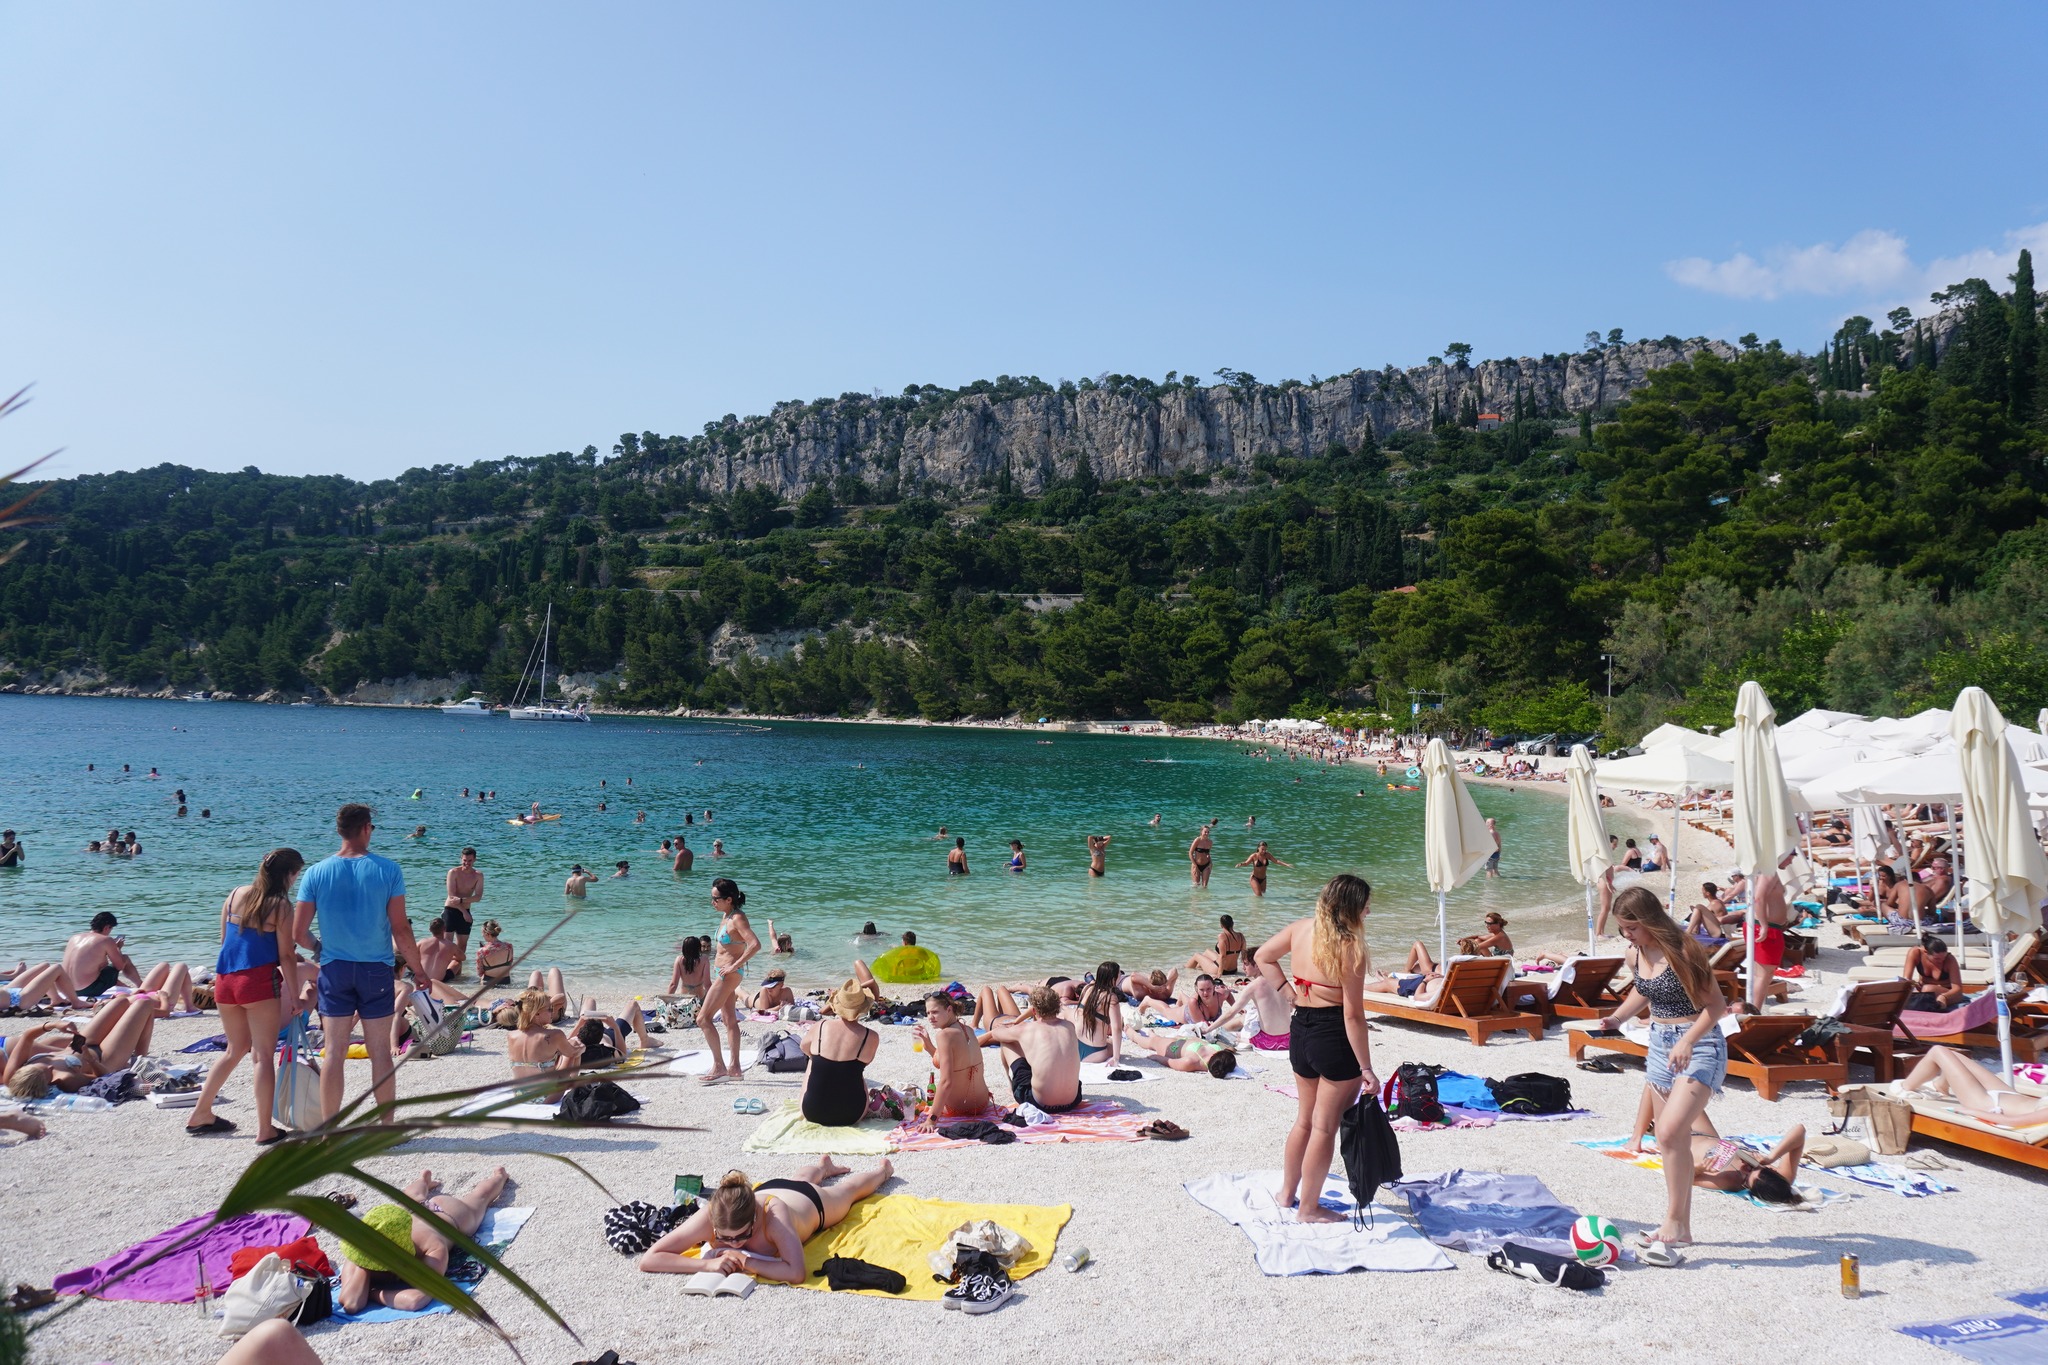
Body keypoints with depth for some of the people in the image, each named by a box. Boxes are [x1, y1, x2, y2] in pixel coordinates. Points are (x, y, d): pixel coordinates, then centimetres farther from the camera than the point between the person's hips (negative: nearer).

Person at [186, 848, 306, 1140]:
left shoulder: (235, 895, 9)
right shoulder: (280, 906, -9)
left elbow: (225, 939, 16)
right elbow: (286, 956, -9)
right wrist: (294, 995, -3)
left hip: (225, 980, 7)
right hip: (259, 980, -6)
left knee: (237, 1048, 23)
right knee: (263, 1055, 0)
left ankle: (200, 1115, 30)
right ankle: (265, 1130, 1)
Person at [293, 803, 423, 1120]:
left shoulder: (316, 873, -4)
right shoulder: (388, 870, -9)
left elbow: (299, 933, -3)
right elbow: (401, 930, -8)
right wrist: (419, 970, 4)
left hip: (334, 969, 1)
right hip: (376, 969, -1)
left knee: (334, 1052, 7)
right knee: (380, 1051, 7)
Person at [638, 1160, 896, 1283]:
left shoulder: (773, 1215, -52)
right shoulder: (708, 1217, -45)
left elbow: (796, 1273, -60)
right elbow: (647, 1260, -46)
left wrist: (746, 1263, -58)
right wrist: (708, 1263, -56)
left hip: (813, 1202, -3)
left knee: (849, 1189, 32)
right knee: (801, 1180, 40)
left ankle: (883, 1168, 63)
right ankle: (823, 1166, 73)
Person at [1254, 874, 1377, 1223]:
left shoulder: (1300, 929, 1)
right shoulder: (1351, 949, -18)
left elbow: (1262, 956, 16)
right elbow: (1353, 1015, -18)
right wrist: (1366, 1068, -13)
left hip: (1301, 1030, 7)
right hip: (1335, 1037, -7)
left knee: (1304, 1120, 24)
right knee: (1325, 1127, 6)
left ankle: (1287, 1193, 36)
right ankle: (1309, 1208, 16)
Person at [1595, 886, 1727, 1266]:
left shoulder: (1682, 950, -19)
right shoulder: (1635, 955, 3)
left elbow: (1715, 1003, -17)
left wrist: (1688, 1042, -27)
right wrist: (1617, 1017, 5)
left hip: (1699, 1046, -8)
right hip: (1659, 1044, 8)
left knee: (1670, 1133, -19)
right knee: (1672, 1140, 12)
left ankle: (1672, 1224, -9)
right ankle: (1680, 1227, 23)